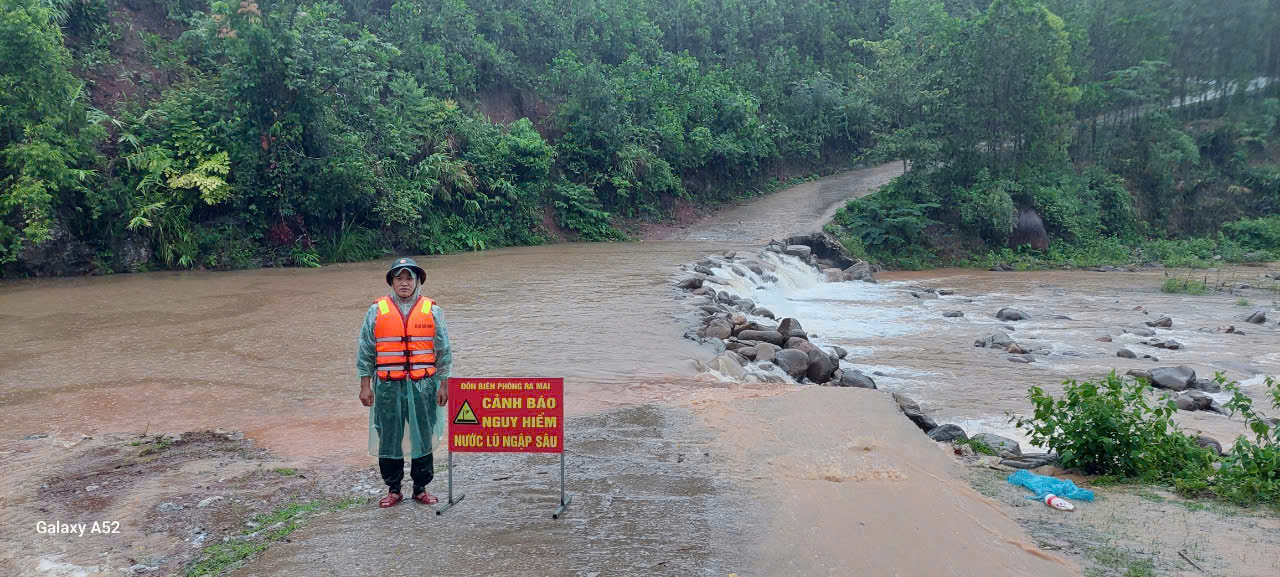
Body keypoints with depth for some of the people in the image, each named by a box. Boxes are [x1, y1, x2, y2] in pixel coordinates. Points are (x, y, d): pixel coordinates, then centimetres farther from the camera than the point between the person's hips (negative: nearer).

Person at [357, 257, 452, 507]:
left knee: (423, 437, 5)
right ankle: (393, 490, 19)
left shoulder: (432, 311, 5)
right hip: (388, 387, 0)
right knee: (389, 438, 5)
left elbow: (443, 351, 8)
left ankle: (421, 488, 19)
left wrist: (443, 385, 4)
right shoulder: (376, 311, 5)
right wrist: (365, 386, 3)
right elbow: (365, 352, 7)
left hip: (423, 386, 0)